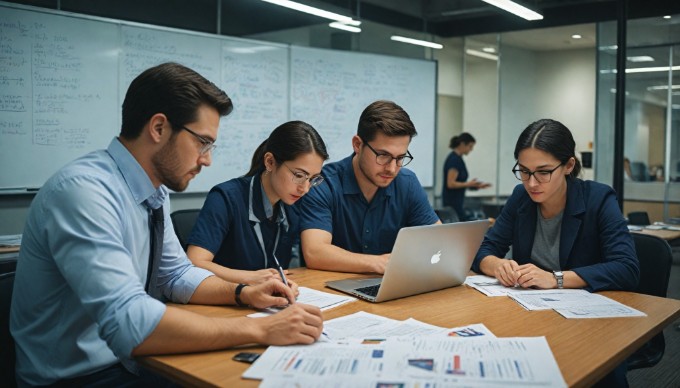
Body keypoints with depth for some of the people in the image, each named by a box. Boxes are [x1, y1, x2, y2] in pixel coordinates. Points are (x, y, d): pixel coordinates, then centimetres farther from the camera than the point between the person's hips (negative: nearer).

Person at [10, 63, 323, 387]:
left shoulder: (151, 191, 1)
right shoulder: (83, 189, -25)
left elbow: (177, 274, 13)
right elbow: (128, 323, -33)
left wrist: (243, 294, -4)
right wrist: (261, 329, -29)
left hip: (127, 358, 7)